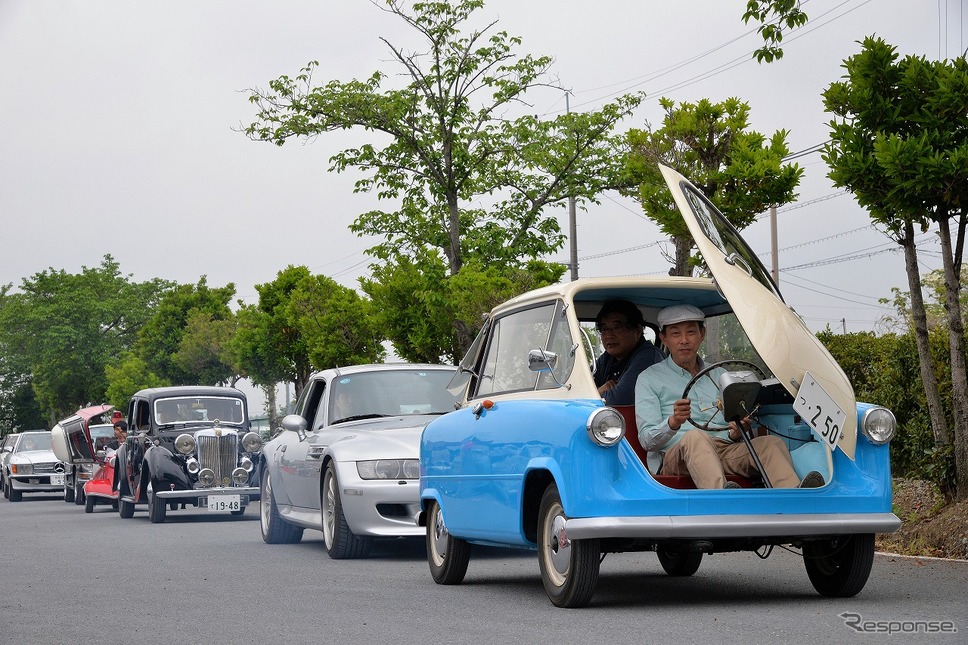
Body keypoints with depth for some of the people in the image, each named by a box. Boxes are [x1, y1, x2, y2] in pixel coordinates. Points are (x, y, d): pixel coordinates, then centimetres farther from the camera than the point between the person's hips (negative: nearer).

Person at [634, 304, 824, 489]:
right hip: (675, 457, -4)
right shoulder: (649, 379, 12)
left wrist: (736, 434, -3)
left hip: (726, 451, 4)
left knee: (771, 442, -23)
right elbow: (647, 440, 0)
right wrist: (673, 423, -21)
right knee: (695, 437, -38)